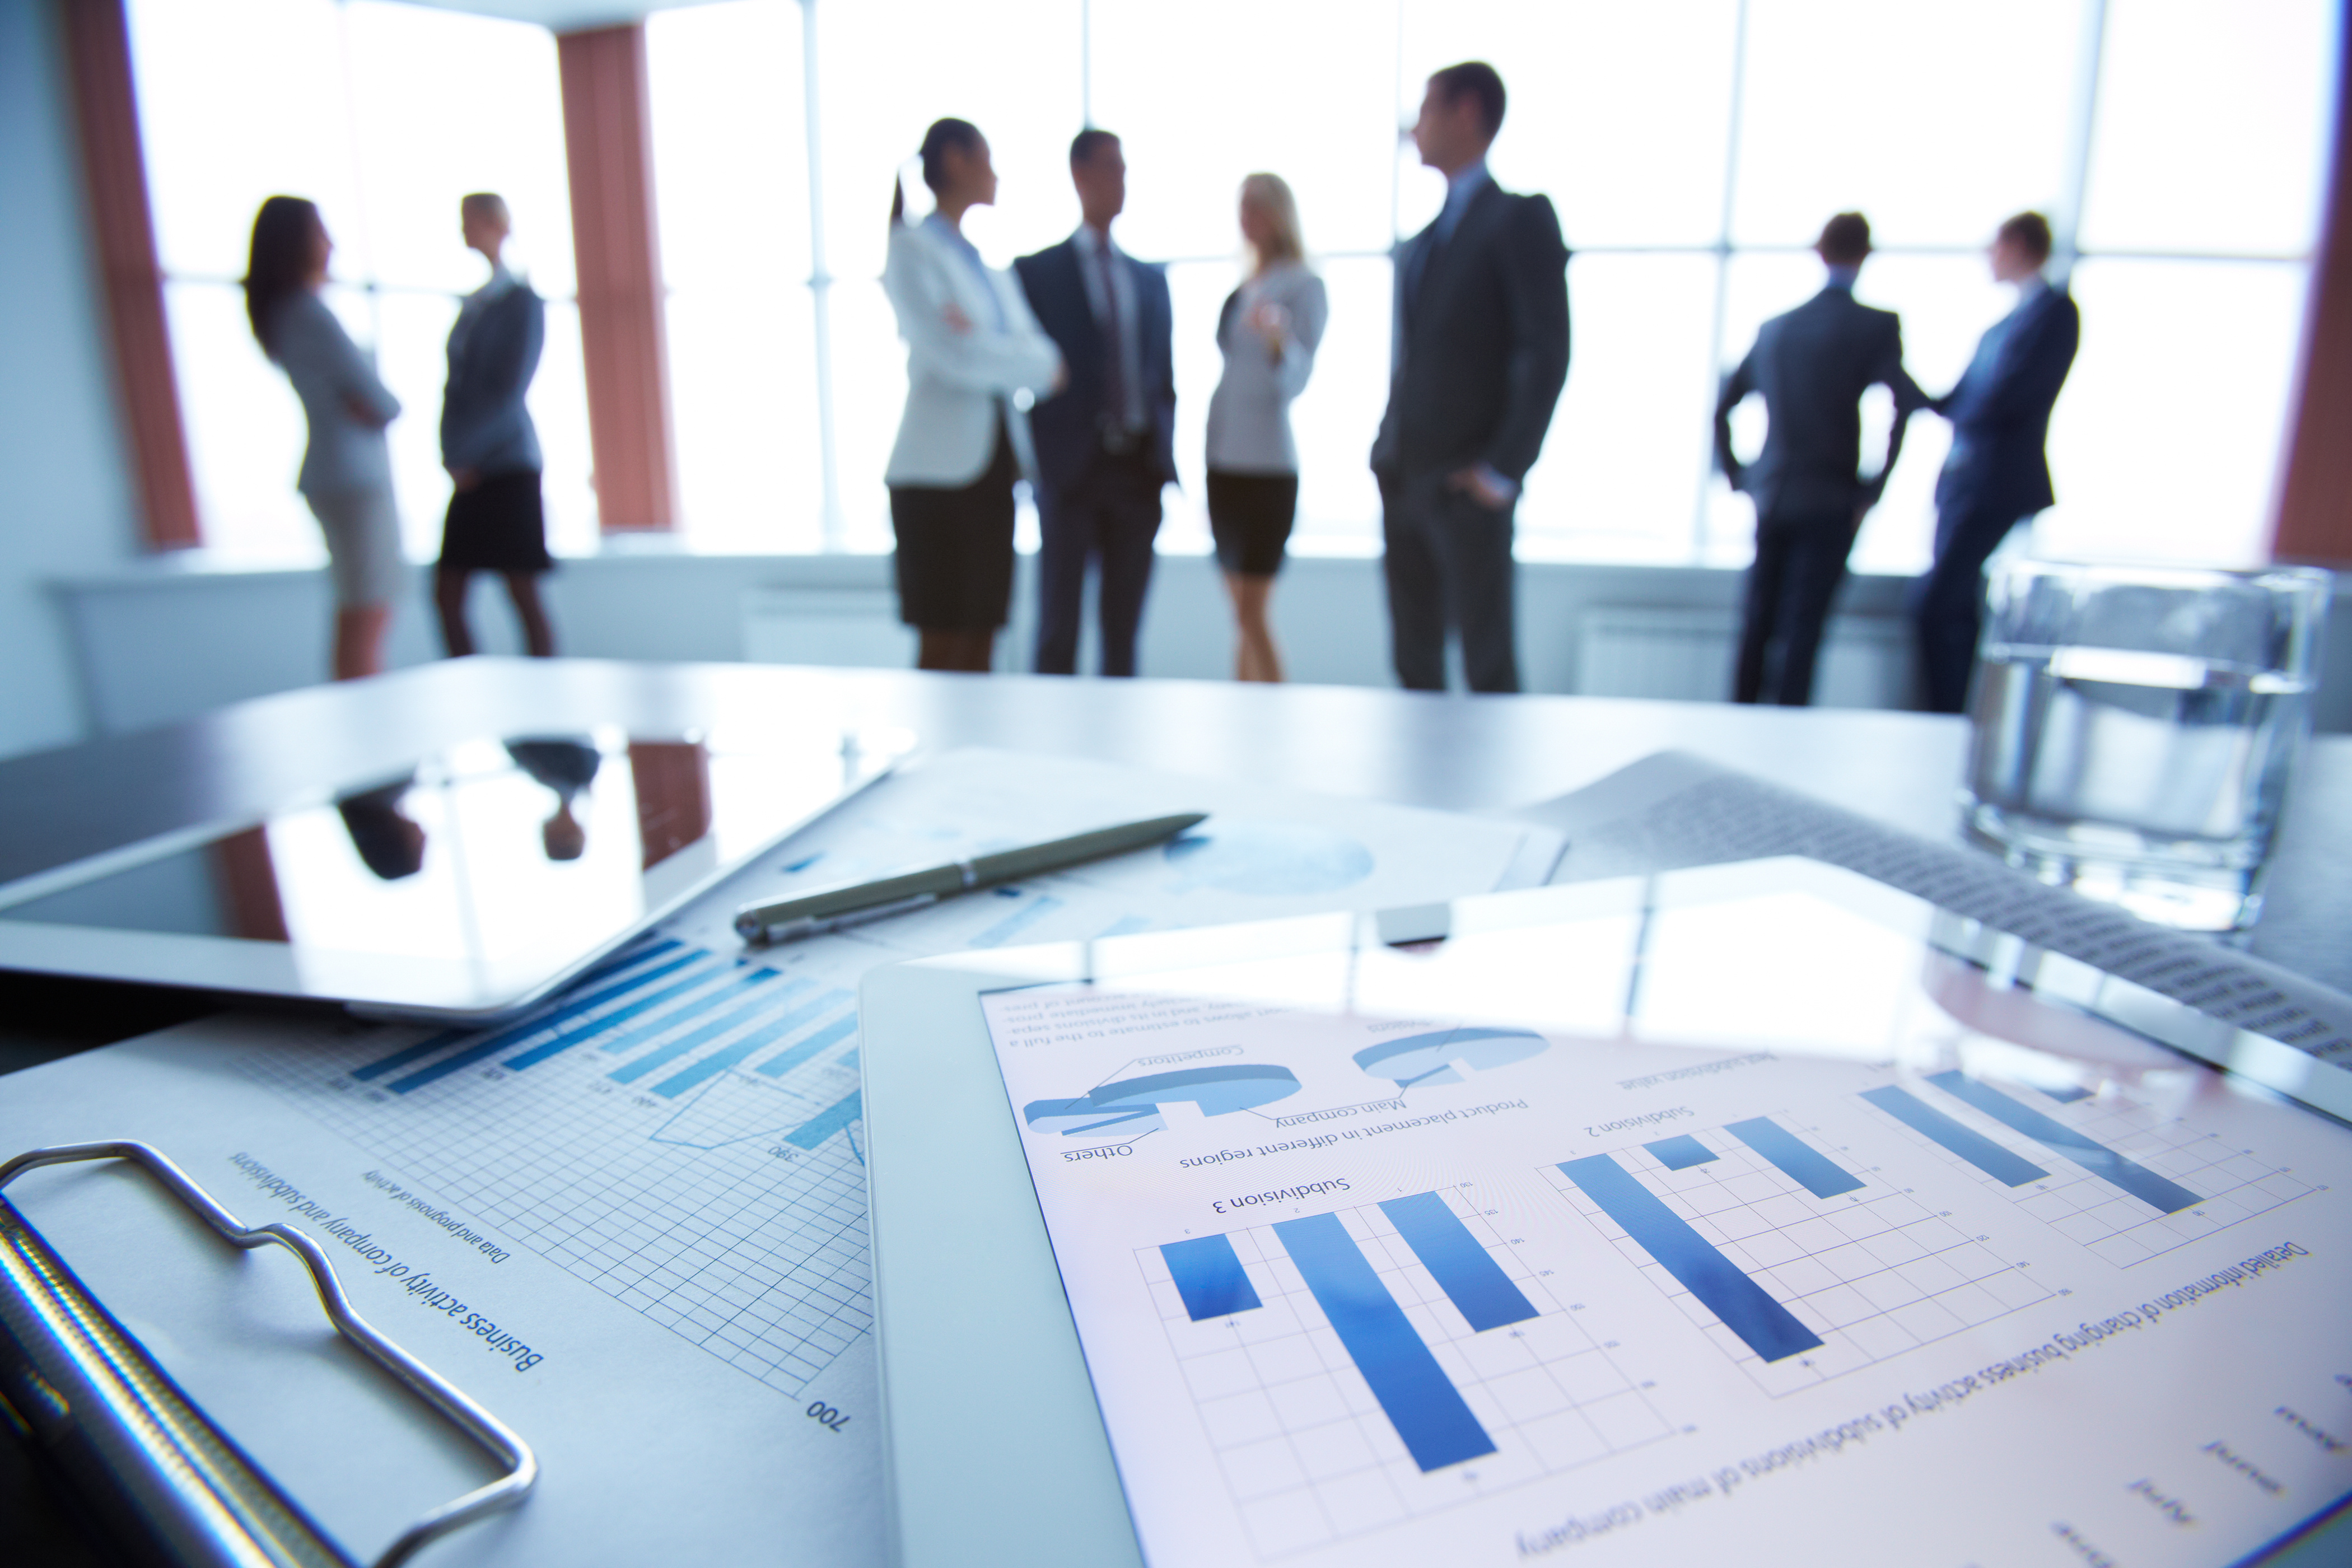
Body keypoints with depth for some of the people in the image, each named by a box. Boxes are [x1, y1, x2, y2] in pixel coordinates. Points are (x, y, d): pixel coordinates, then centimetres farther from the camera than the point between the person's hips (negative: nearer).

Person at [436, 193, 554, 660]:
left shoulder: (523, 302, -3)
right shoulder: (471, 305, 17)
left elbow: (511, 389, -10)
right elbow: (456, 388, 16)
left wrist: (461, 451, -10)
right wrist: (452, 454, 2)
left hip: (509, 467, -7)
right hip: (469, 474, 7)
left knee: (523, 597, -4)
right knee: (447, 597, 4)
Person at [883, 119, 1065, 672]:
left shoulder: (985, 265, 20)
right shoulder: (911, 249, -2)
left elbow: (1038, 348, 5)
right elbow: (951, 355, -14)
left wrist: (985, 347, -15)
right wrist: (1037, 365, -3)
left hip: (994, 463, 7)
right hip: (939, 468, -7)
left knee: (981, 642, 7)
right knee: (941, 643, -4)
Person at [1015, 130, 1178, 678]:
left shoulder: (1151, 278, 17)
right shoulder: (1036, 272, 5)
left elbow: (1165, 375, 16)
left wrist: (1165, 459, 5)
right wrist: (1031, 460, -6)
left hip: (1138, 469, 3)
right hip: (1070, 467, -3)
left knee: (1124, 627, 7)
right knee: (1058, 630, -1)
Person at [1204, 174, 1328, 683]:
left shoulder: (1304, 286, -5)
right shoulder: (1242, 288, 16)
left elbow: (1296, 380, -14)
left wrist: (1278, 340, -36)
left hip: (1267, 466, -7)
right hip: (1224, 461, 7)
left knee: (1252, 612, -10)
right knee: (1241, 612, 8)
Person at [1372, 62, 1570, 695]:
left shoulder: (1520, 218, -3)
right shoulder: (1417, 243, 20)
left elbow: (1549, 351, -10)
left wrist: (1504, 469, -15)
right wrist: (1389, 452, 10)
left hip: (1466, 484, -7)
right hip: (1402, 479, 7)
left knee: (1488, 663, -2)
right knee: (1414, 659, 9)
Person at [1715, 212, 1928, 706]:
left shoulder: (1774, 327, 10)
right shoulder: (1876, 326, -5)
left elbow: (1721, 410, 13)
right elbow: (1908, 406, -18)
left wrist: (1738, 477, 18)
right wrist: (1874, 489, -10)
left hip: (1769, 499, 4)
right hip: (1830, 503, -4)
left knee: (1757, 625, 13)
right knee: (1802, 630, -3)